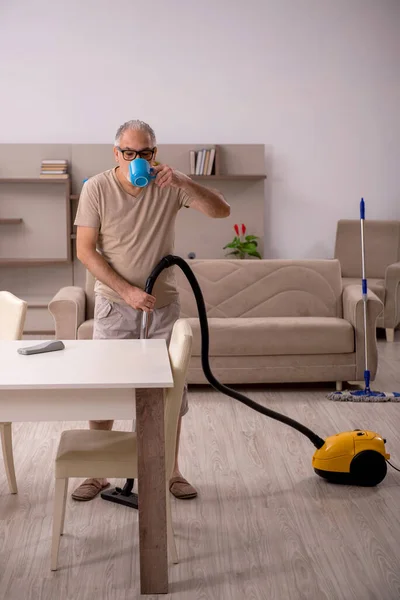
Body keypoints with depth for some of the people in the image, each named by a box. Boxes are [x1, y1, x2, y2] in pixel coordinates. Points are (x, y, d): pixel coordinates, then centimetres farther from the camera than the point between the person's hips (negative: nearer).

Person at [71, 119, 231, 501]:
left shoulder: (168, 186, -7)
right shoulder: (96, 189, -10)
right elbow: (85, 250, -12)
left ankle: (172, 471, 23)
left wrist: (182, 182, -28)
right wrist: (127, 291, -20)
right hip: (113, 306, -1)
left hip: (163, 306, 1)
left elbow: (221, 211, -14)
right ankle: (97, 473, 19)